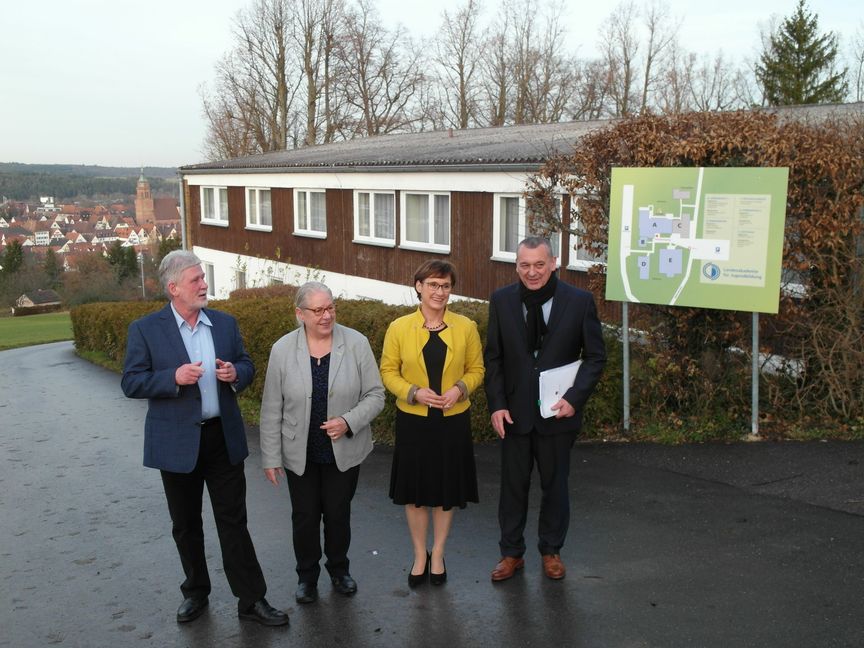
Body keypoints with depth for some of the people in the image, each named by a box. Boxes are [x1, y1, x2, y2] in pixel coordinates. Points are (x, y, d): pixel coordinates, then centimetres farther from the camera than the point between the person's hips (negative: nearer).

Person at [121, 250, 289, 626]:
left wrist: (235, 373, -13)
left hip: (223, 437, 2)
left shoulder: (225, 323, 4)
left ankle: (251, 599, 14)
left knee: (234, 520, 6)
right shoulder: (145, 329, -7)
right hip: (177, 442, -2)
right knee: (186, 524, 15)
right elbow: (131, 383, -9)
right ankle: (195, 592, 34)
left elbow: (246, 366, 11)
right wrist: (174, 378, -24)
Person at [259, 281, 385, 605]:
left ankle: (339, 568, 39)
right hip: (300, 454, 0)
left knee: (338, 514, 14)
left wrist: (348, 422, -21)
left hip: (344, 452, 0)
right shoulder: (283, 349, -9)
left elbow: (375, 395, -5)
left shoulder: (356, 343, -10)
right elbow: (272, 409, -3)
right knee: (304, 516, 12)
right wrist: (271, 456, -1)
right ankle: (307, 575, 34)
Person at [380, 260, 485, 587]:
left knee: (447, 490, 12)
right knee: (415, 491, 10)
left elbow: (476, 369, 5)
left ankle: (437, 555, 32)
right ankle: (419, 556, 31)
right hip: (412, 421, 0)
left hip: (453, 421, 1)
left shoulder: (466, 327, -3)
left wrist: (460, 389, -15)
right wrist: (414, 393, -16)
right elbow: (388, 371, 0)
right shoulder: (398, 328, -5)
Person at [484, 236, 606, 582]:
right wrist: (497, 405, -6)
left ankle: (551, 550, 34)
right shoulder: (501, 300, -3)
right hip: (514, 411, 1)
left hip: (558, 411, -1)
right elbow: (493, 357, 2)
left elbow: (595, 356, -3)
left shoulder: (580, 301, -8)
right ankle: (511, 552, 29)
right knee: (513, 485, 12)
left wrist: (575, 398, -14)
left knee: (555, 485, 14)